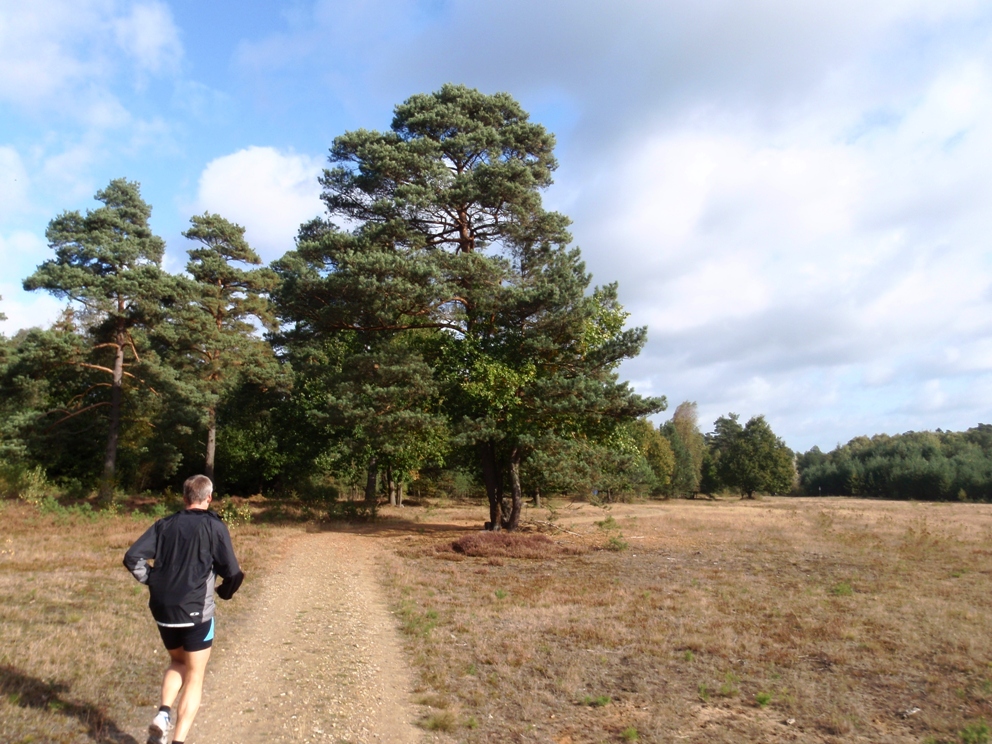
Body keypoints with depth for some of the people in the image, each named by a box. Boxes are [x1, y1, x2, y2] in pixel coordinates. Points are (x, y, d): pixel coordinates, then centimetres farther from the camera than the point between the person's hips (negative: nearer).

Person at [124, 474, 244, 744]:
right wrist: (224, 591, 12)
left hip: (162, 610, 4)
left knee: (177, 662, 28)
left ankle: (163, 714, 9)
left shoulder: (164, 525, 5)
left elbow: (132, 557, -2)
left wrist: (152, 581, 11)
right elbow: (233, 574, -9)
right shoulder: (214, 527, -7)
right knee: (194, 677, 10)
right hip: (196, 612, -4)